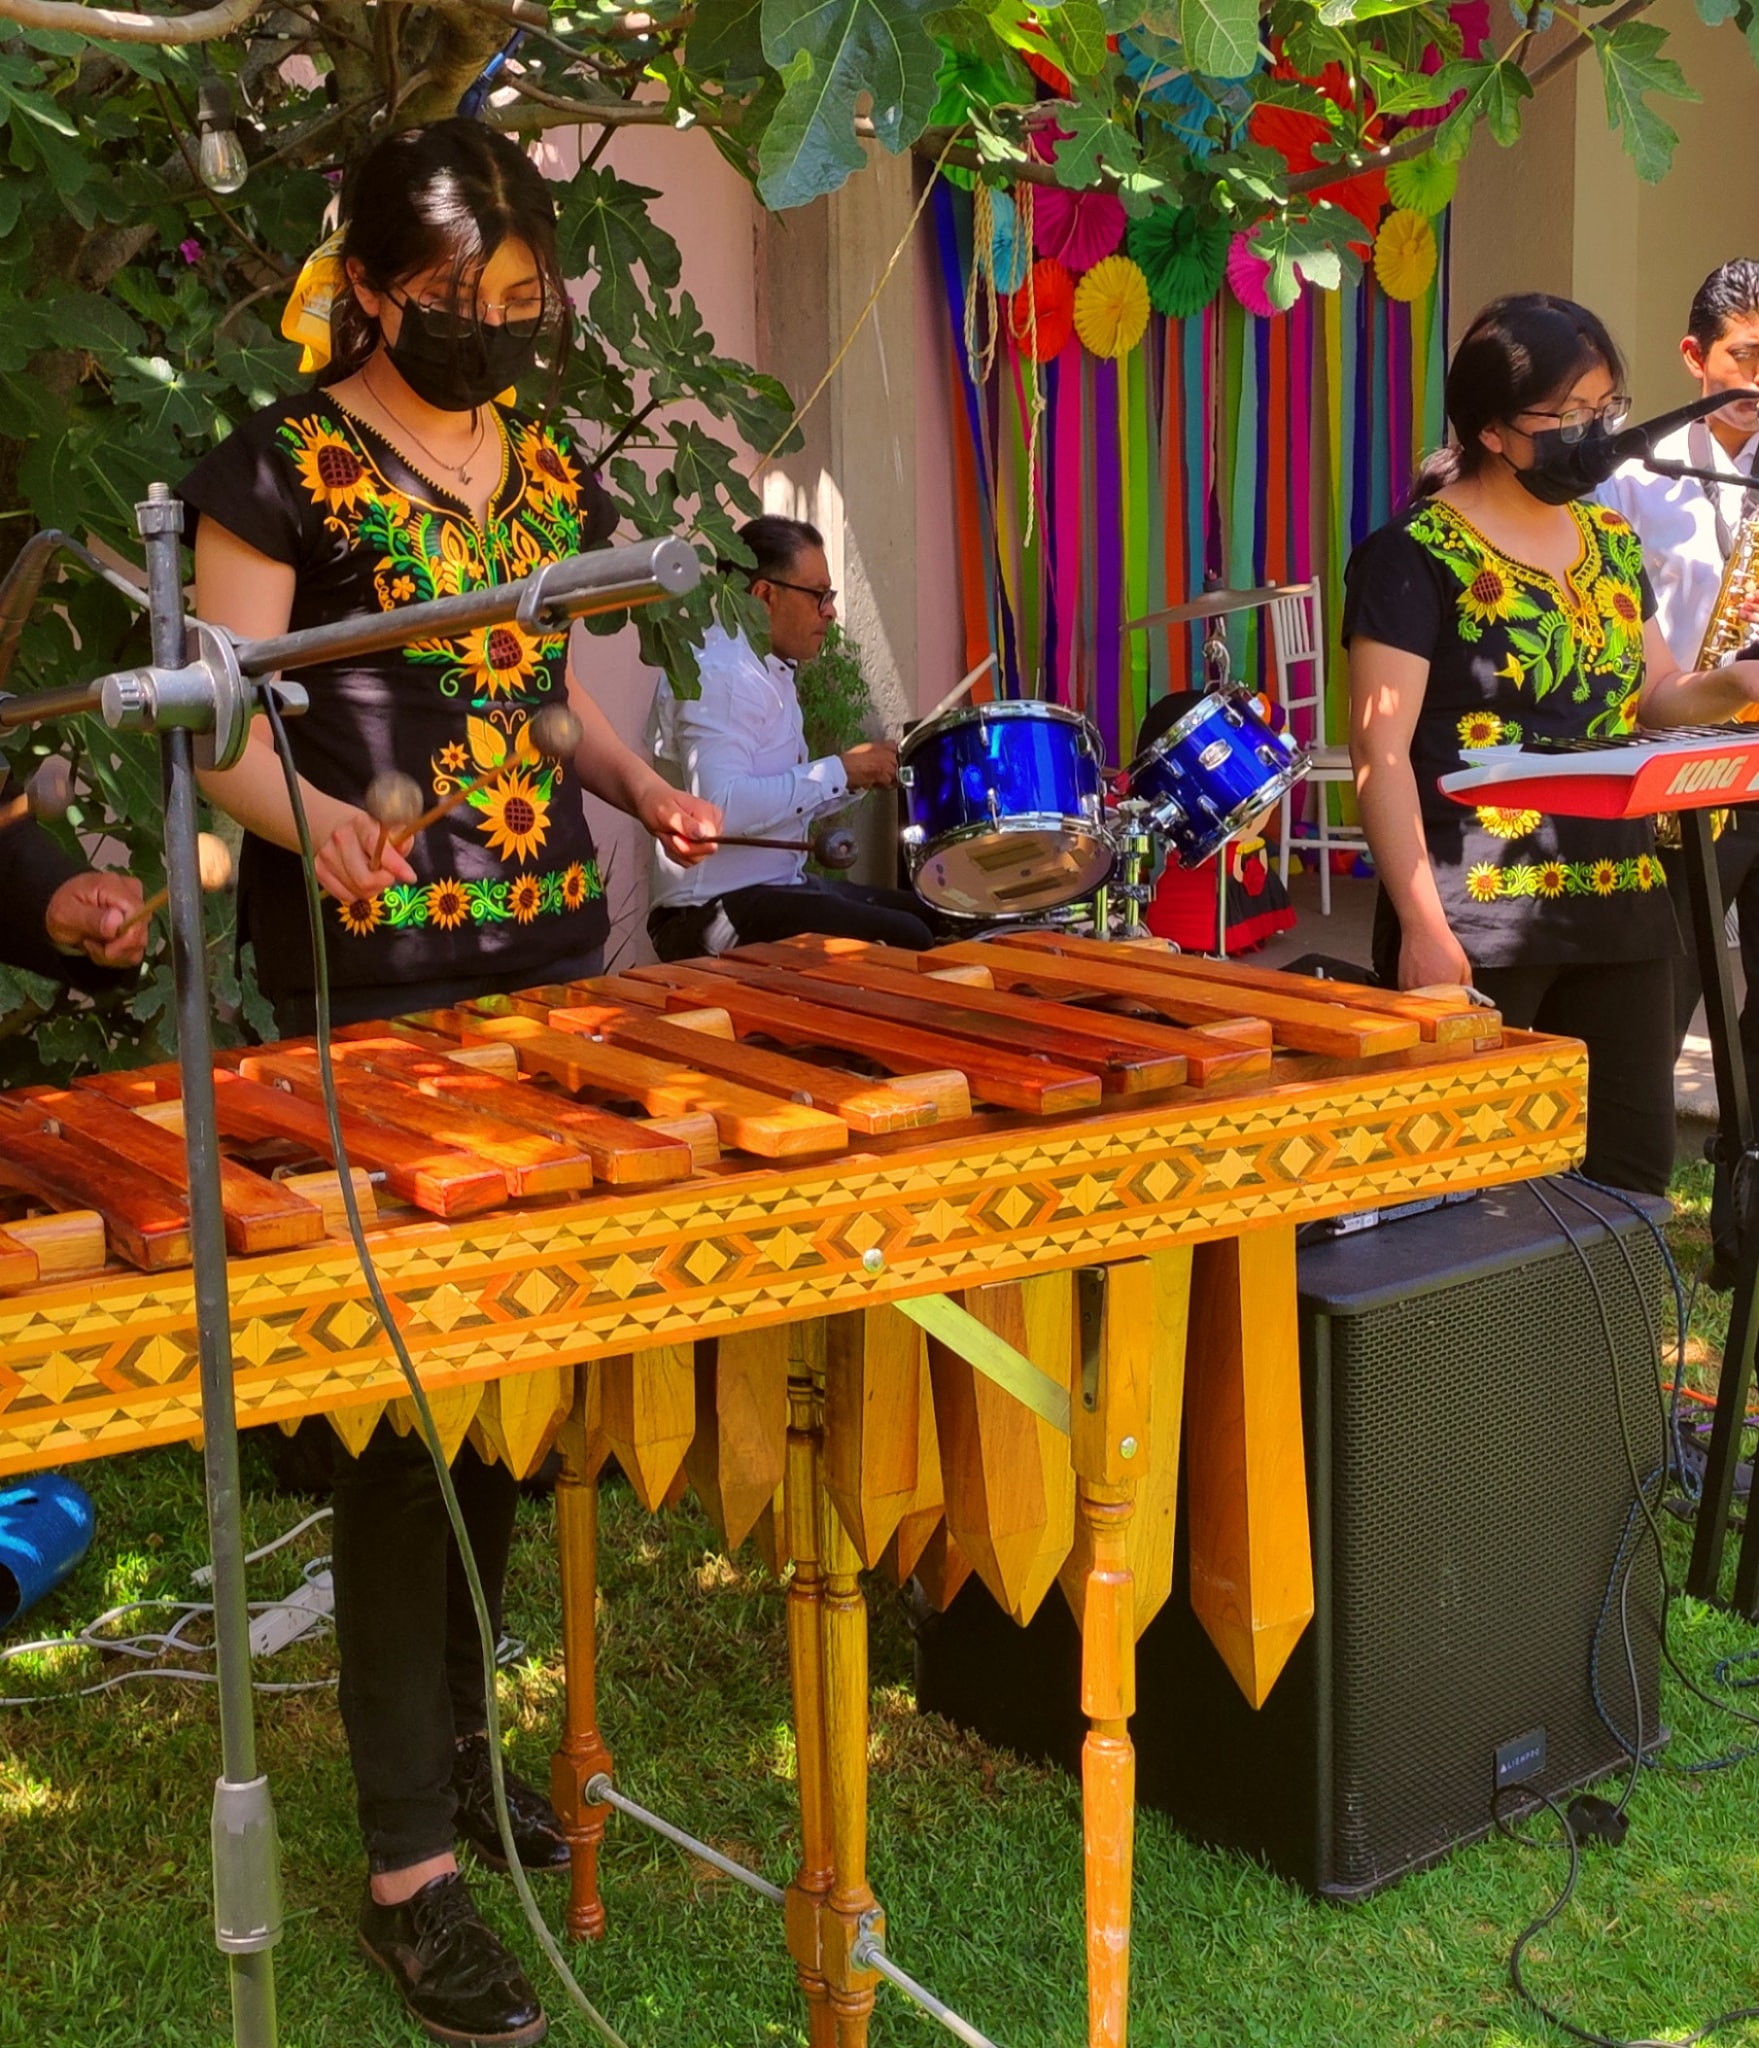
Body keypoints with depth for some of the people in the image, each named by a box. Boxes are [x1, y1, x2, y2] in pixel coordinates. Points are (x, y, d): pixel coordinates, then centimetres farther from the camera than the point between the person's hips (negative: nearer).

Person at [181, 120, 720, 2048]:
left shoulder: (553, 471, 12)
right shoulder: (282, 469, -5)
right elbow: (219, 730, -9)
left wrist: (639, 783, 3)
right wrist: (312, 816, -29)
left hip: (549, 965, 6)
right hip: (369, 984, -6)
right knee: (404, 1401, -5)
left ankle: (451, 1737, 31)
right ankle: (411, 1866, 4)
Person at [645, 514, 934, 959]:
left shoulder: (769, 668, 17)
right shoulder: (717, 675, -17)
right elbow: (721, 807, -30)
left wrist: (858, 774, 4)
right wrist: (837, 771, -23)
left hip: (777, 884, 11)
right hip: (712, 913, -11)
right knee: (906, 941, -22)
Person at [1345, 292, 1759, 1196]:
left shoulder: (1610, 542, 12)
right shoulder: (1414, 558, -9)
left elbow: (1651, 696, 21)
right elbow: (1380, 753, -13)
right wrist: (1423, 928, -19)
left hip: (1621, 910, 7)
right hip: (1478, 923, -6)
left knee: (1632, 1169, 10)